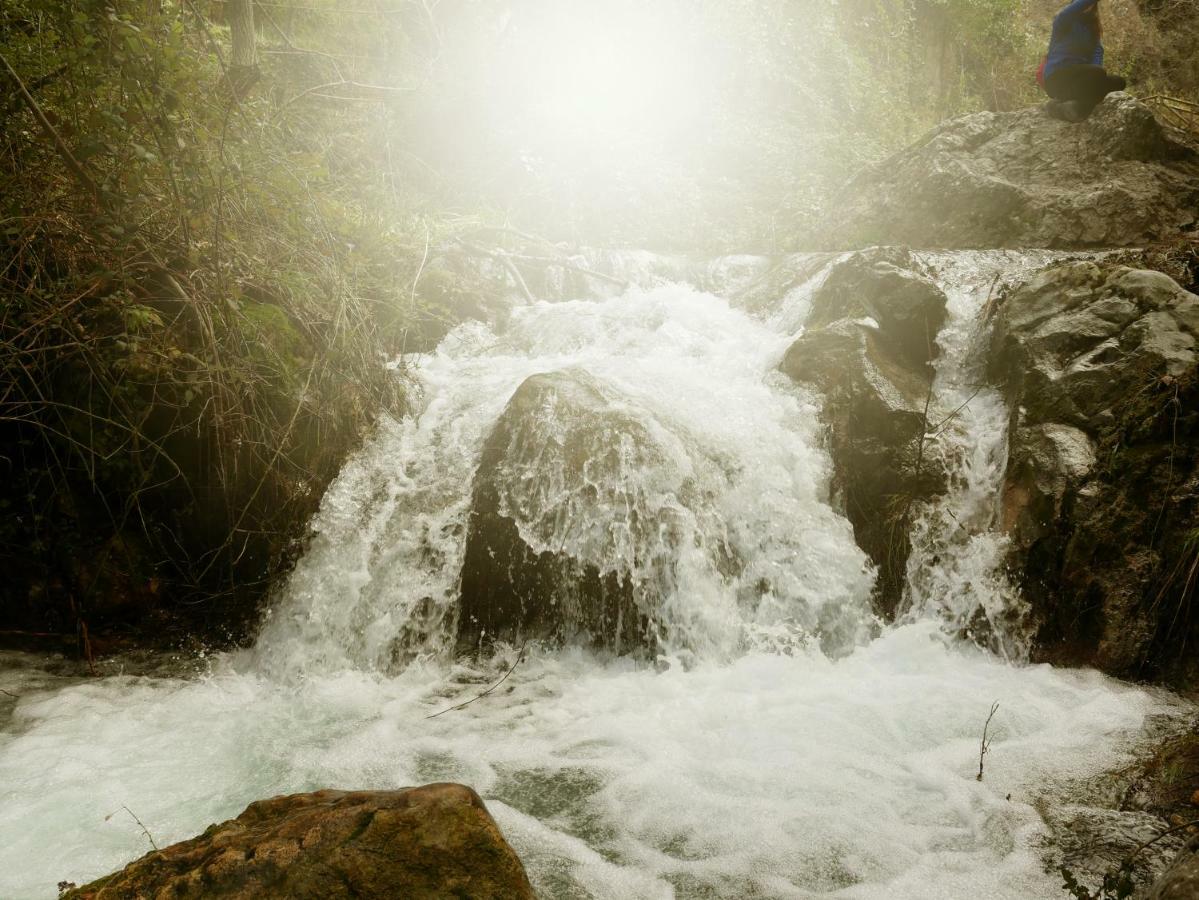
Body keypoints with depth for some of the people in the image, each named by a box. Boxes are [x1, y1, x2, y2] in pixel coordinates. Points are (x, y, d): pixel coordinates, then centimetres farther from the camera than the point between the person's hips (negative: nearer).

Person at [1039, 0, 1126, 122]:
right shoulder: (1064, 20, 0)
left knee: (1118, 82, -11)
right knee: (1098, 73, -30)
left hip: (1079, 78, 7)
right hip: (1057, 79, -7)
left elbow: (1097, 53, 0)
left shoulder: (1094, 27, 17)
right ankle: (1058, 105, -22)